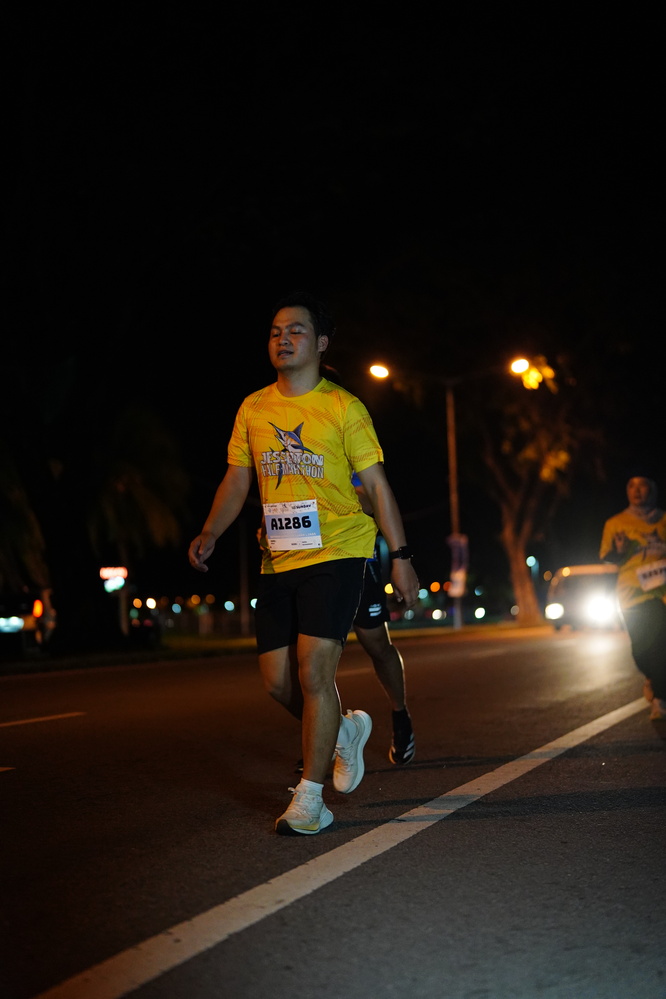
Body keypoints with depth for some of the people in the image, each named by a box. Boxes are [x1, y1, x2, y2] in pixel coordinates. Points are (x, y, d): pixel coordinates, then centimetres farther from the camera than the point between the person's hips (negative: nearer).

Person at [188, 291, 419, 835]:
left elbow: (377, 484, -1)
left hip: (337, 553, -5)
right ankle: (344, 730, 35)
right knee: (278, 678, 4)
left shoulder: (343, 406, -3)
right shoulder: (253, 408, 10)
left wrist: (401, 556, -5)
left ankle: (310, 798, -3)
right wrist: (210, 533, -5)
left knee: (313, 670, -13)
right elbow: (237, 479, 12)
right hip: (279, 560, 5)